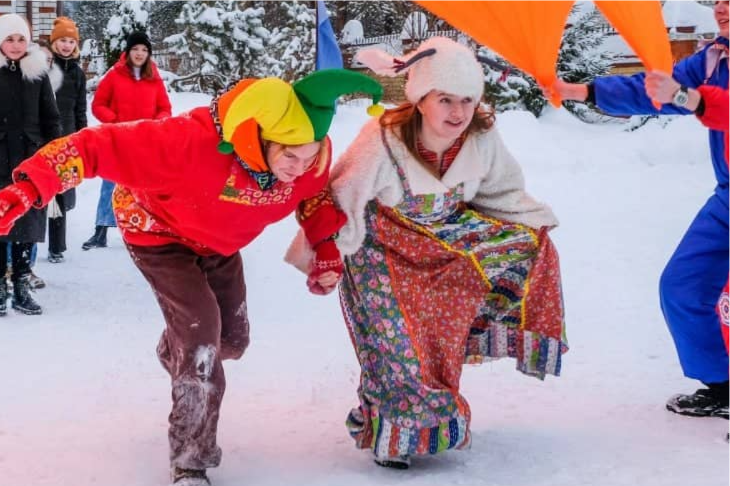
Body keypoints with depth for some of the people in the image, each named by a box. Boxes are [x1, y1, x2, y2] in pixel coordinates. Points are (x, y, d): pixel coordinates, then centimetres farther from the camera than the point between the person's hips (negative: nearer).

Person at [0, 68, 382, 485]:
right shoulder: (191, 141, -45)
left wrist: (326, 251, -7)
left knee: (233, 339, 15)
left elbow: (316, 194, 0)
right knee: (202, 333, -20)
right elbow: (97, 147, -43)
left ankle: (176, 355, 53)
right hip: (161, 235, -6)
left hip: (219, 244, 6)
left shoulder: (310, 155, -26)